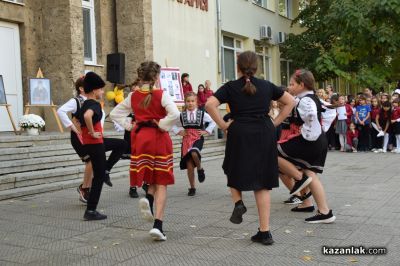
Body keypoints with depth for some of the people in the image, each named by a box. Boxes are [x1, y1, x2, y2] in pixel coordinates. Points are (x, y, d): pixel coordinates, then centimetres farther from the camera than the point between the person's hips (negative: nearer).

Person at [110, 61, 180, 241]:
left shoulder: (133, 96, 6)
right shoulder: (161, 94, -8)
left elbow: (114, 113, 13)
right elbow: (174, 114, -24)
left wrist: (128, 126, 8)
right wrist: (162, 125, -11)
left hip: (140, 138, 4)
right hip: (159, 138, -4)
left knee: (152, 179, 22)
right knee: (161, 184, 2)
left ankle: (148, 199, -11)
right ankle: (157, 225, -5)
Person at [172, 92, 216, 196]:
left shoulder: (202, 114, 1)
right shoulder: (182, 115, 3)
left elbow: (213, 121, 10)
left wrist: (207, 131, 3)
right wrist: (179, 132, 4)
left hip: (198, 138, -2)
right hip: (186, 139, 2)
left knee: (194, 153, -34)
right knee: (189, 164, 1)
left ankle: (200, 168, -2)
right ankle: (192, 187, 15)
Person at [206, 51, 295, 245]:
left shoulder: (231, 87, 2)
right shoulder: (266, 86, 10)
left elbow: (210, 104, -12)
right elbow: (290, 101, 15)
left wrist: (223, 125, -4)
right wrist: (275, 123, 12)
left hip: (240, 134, -2)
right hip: (265, 134, 2)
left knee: (235, 171, 26)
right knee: (262, 183, 6)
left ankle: (238, 202, 2)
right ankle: (264, 232, 6)